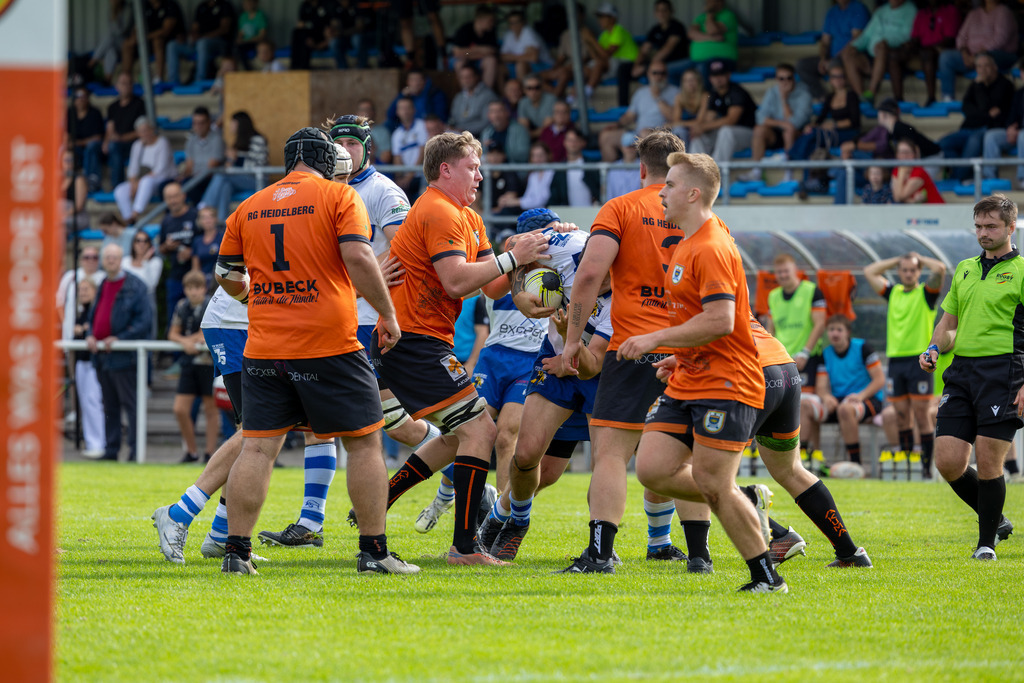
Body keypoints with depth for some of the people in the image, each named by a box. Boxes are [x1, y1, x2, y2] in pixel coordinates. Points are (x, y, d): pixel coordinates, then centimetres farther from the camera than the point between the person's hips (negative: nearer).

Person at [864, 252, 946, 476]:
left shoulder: (926, 293, 3)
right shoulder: (893, 292, 17)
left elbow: (940, 268, -11)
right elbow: (869, 271, 20)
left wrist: (920, 259, 6)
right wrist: (897, 260, 17)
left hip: (919, 359, -5)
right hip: (895, 359, 5)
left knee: (922, 416, -7)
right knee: (901, 415, 5)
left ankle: (927, 466, -7)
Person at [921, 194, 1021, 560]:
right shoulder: (965, 269, 18)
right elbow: (948, 322, 26)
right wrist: (934, 348, 4)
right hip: (961, 369, 6)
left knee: (988, 461, -8)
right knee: (948, 461, -1)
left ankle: (987, 541, 7)